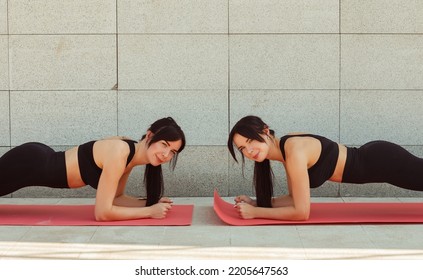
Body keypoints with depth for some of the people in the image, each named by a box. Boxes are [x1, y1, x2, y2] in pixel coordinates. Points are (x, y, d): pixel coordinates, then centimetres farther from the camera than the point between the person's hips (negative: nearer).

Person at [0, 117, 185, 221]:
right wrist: (149, 211, -24)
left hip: (40, 159, 8)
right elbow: (102, 212, -30)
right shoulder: (119, 153, -31)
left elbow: (114, 198, 7)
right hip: (28, 164, -8)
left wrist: (151, 204, -7)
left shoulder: (132, 152, -4)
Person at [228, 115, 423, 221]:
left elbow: (301, 212, -28)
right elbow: (295, 198, 5)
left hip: (382, 160, -7)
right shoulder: (286, 148, -3)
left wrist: (256, 212, -23)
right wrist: (256, 203, -5)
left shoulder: (294, 151, -30)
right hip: (371, 159, 7)